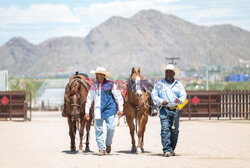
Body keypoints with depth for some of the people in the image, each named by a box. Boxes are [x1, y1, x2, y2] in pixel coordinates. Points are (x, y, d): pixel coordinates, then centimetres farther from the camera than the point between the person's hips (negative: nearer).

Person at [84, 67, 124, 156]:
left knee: (111, 128, -8)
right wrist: (87, 111, 10)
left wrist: (120, 109, -1)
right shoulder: (94, 86, 8)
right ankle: (101, 148, 7)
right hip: (98, 111, 3)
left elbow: (118, 97, 2)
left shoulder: (110, 85, -2)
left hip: (109, 110, -3)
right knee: (99, 130, 0)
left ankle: (108, 144, 15)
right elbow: (89, 99, 14)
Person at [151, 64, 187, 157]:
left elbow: (184, 95, 5)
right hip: (164, 109, -3)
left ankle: (172, 149, 22)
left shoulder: (178, 84, 11)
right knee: (165, 129, -14)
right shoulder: (159, 84, 5)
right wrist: (161, 101, -17)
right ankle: (167, 150, -18)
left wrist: (180, 100, -19)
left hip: (175, 110, 3)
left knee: (174, 131, 6)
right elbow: (154, 95, 2)